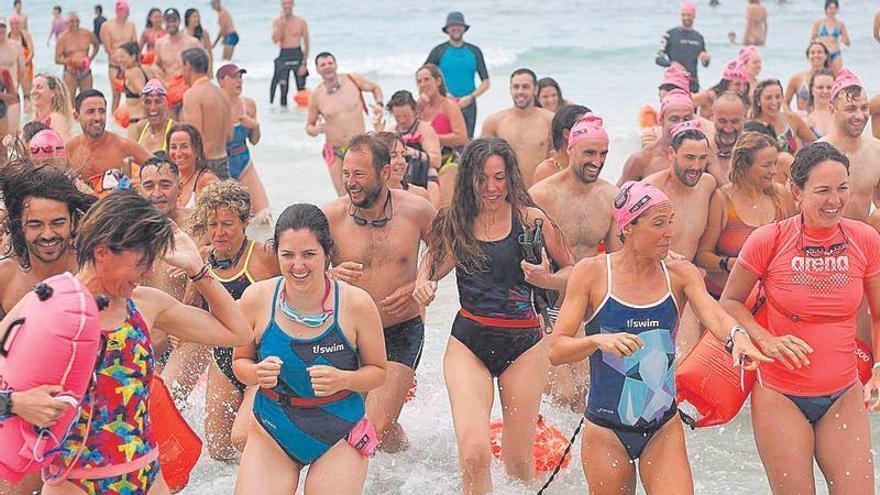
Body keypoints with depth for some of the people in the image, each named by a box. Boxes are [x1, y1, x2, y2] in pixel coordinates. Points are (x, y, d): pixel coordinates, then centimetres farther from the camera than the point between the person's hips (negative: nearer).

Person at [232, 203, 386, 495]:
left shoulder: (356, 304, -13)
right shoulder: (256, 298, -8)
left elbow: (378, 371, -1)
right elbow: (240, 361, 6)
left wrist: (344, 380, -22)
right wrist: (257, 373, -17)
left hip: (339, 439, -1)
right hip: (272, 435, 1)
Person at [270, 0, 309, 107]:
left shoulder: (301, 22, 0)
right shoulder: (277, 22, 5)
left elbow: (307, 44, -1)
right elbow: (275, 40, -9)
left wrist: (304, 63, -8)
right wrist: (282, 23, -12)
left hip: (297, 55, -1)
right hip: (283, 56, 1)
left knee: (301, 88, 0)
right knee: (283, 88, 1)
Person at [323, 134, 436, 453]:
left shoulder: (416, 211, -8)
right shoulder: (330, 216, -9)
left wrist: (418, 286, -7)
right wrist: (331, 276, -24)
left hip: (401, 333, -2)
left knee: (378, 429, -13)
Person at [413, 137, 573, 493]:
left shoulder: (531, 221, -3)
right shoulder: (453, 223, 3)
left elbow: (571, 270, 8)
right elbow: (430, 269, 17)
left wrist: (547, 280, -13)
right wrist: (423, 287, -6)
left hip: (524, 344, -1)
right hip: (468, 343, 1)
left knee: (517, 460, 5)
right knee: (472, 454, -17)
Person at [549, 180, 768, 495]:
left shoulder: (680, 275, 1)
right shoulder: (592, 273, -7)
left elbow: (714, 316, -17)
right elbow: (556, 350, -10)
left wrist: (736, 335, -39)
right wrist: (598, 340, -29)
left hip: (663, 428, 2)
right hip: (606, 430, -2)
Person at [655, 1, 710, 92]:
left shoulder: (699, 37, 15)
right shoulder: (671, 34, 1)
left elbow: (705, 64, 20)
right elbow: (659, 58, -2)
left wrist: (706, 58, -4)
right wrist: (671, 63, -21)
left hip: (693, 85, 5)